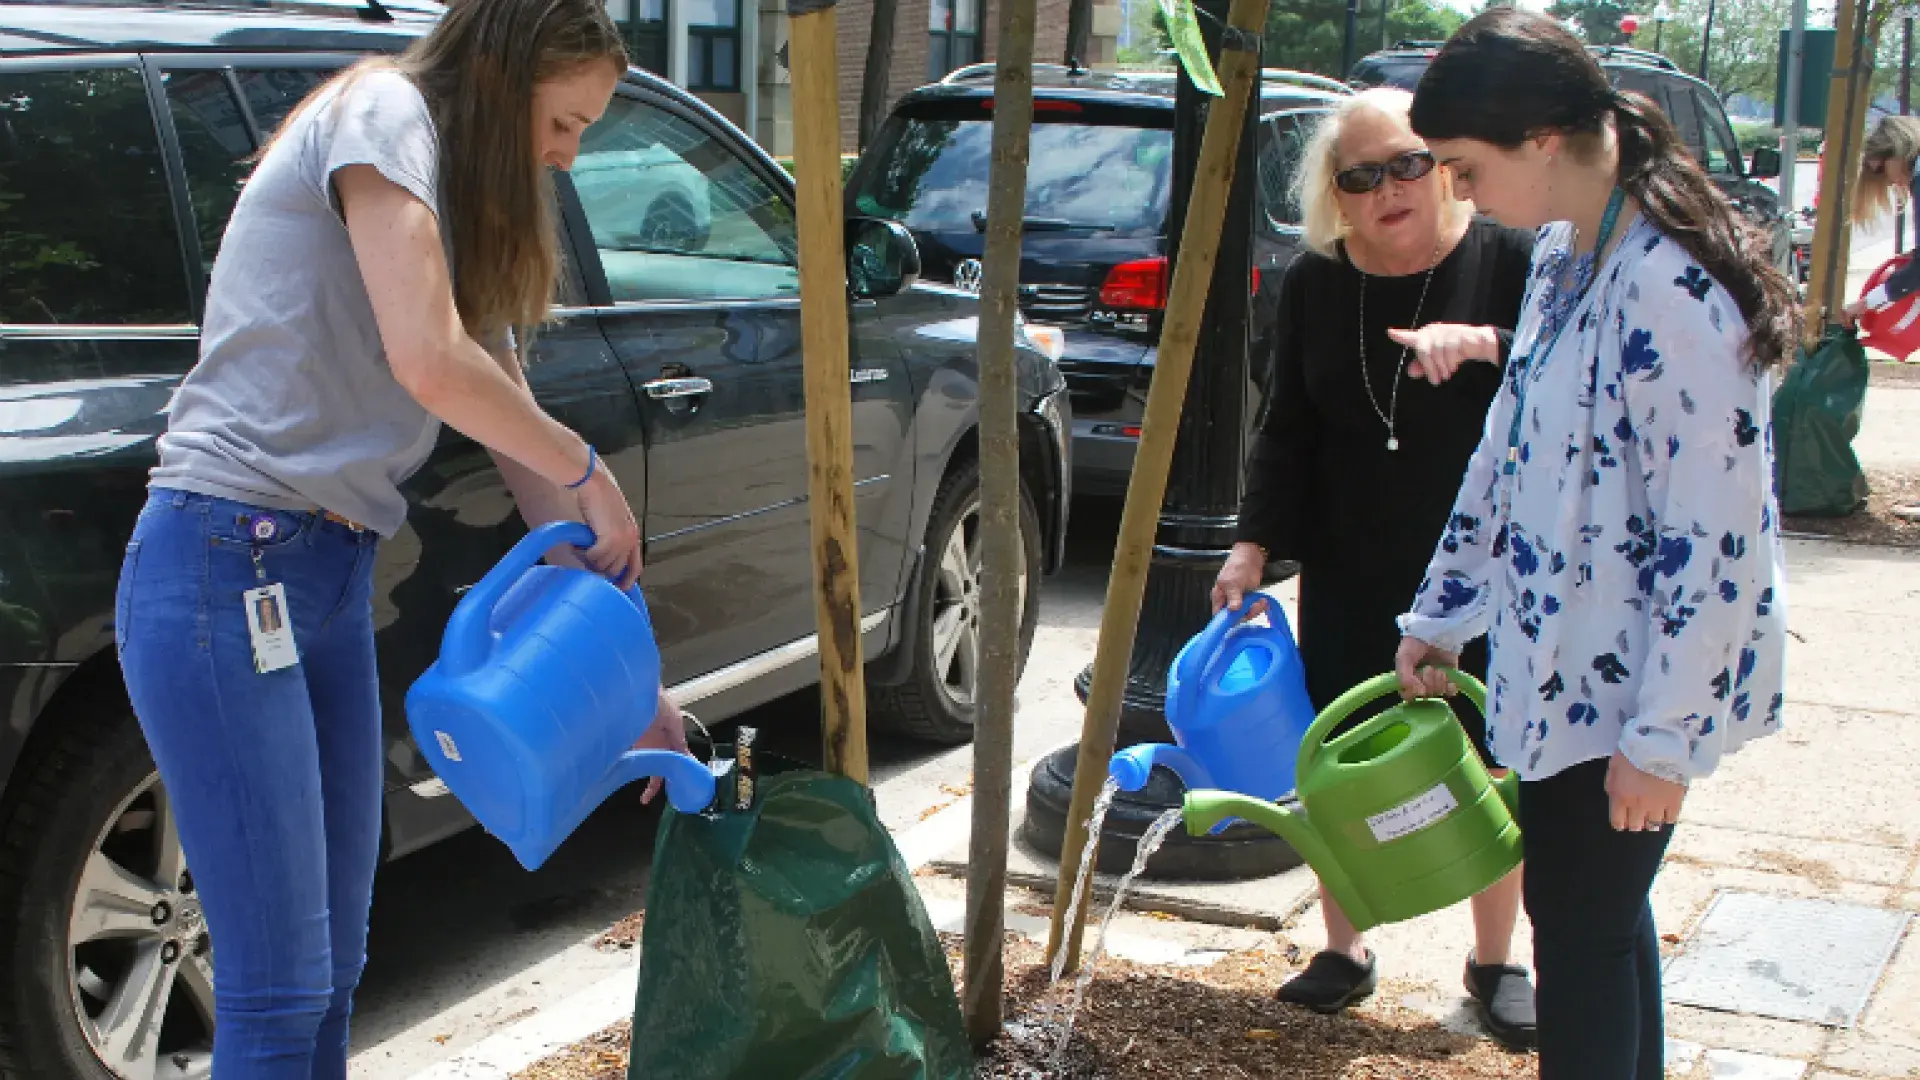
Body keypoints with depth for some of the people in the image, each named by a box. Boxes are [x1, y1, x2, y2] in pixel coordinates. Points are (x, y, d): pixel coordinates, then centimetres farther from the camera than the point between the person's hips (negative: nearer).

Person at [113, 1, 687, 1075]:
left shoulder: (469, 225, 20)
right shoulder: (383, 110, -7)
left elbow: (523, 448, 18)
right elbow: (430, 365, -20)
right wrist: (592, 473, -5)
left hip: (334, 579, 9)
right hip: (224, 571, -9)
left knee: (334, 971, 14)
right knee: (279, 992, -7)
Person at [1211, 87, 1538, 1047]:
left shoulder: (1505, 263, -8)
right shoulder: (1315, 283, 2)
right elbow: (1287, 429, 7)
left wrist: (1485, 345, -31)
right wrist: (1255, 542, -2)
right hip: (1349, 581, 3)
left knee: (1491, 770, 9)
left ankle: (1495, 963, 26)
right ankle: (1343, 952, 26)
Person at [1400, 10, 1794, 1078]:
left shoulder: (1673, 291, -23)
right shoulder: (1563, 257, 7)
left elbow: (1719, 537, -23)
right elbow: (1509, 454, 17)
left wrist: (1663, 736, -20)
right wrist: (1442, 618, 22)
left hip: (1626, 681, -9)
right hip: (1564, 658, 9)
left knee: (1583, 920, 1)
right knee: (1602, 911, 18)